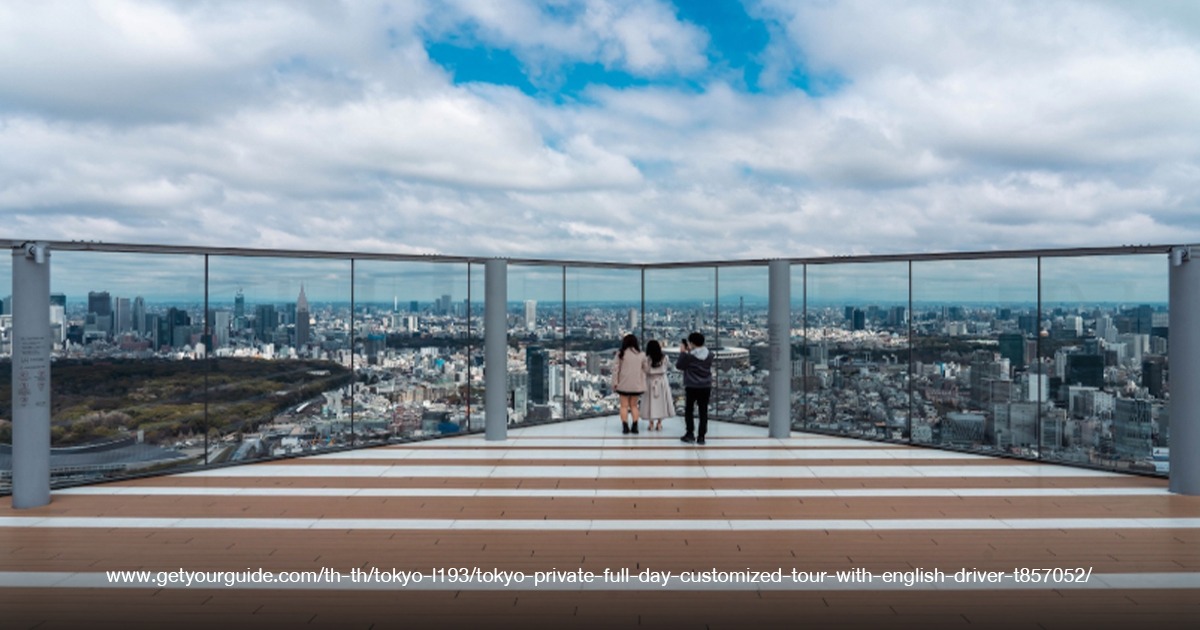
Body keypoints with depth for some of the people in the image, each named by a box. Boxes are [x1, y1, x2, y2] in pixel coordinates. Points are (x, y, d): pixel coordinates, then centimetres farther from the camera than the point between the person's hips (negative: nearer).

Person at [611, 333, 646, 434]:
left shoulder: (621, 353, -6)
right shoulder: (640, 354, 2)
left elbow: (616, 368, -7)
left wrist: (615, 382, 0)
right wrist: (643, 384, 14)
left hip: (624, 384, -3)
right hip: (636, 384, 3)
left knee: (624, 406, 5)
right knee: (634, 405, 13)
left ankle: (625, 427, 0)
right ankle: (635, 427, 8)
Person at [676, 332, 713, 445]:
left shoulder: (688, 356, -15)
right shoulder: (709, 355, 1)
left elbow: (679, 365, -5)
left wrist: (682, 352, 4)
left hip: (692, 387, -4)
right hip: (706, 387, 4)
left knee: (689, 410, 10)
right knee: (703, 411, 6)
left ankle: (690, 433, 5)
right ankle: (701, 436, 6)